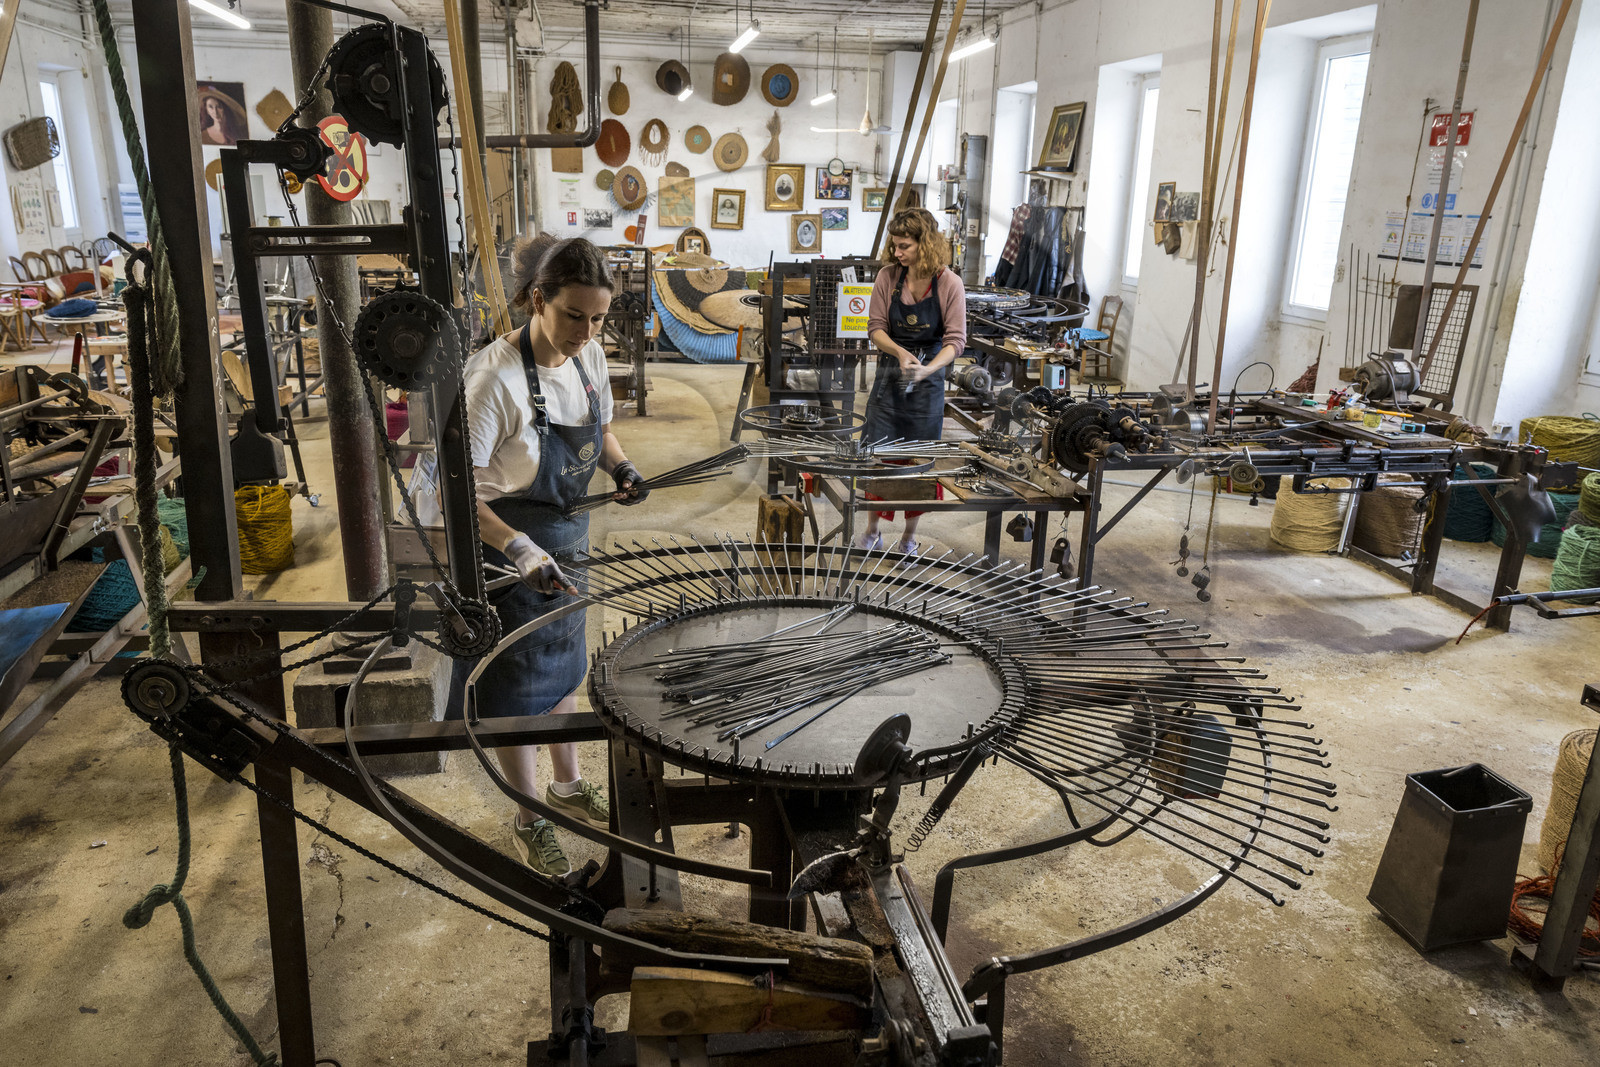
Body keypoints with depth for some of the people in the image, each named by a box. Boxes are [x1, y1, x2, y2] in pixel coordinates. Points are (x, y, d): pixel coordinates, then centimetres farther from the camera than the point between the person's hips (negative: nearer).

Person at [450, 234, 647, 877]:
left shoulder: (589, 357, -7)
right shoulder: (495, 377, -28)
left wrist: (620, 468, -8)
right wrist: (521, 551, -37)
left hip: (566, 540, 7)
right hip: (506, 546, -7)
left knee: (562, 667, 23)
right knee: (516, 688, 10)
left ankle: (568, 784, 46)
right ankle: (531, 817, 32)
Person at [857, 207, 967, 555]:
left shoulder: (949, 284, -11)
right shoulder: (888, 277, -5)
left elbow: (955, 340, -10)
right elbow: (876, 328, -2)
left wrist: (926, 369, -27)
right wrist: (900, 352, -21)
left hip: (928, 381, -1)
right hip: (889, 375, 2)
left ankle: (909, 537, 22)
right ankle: (872, 532, 22)